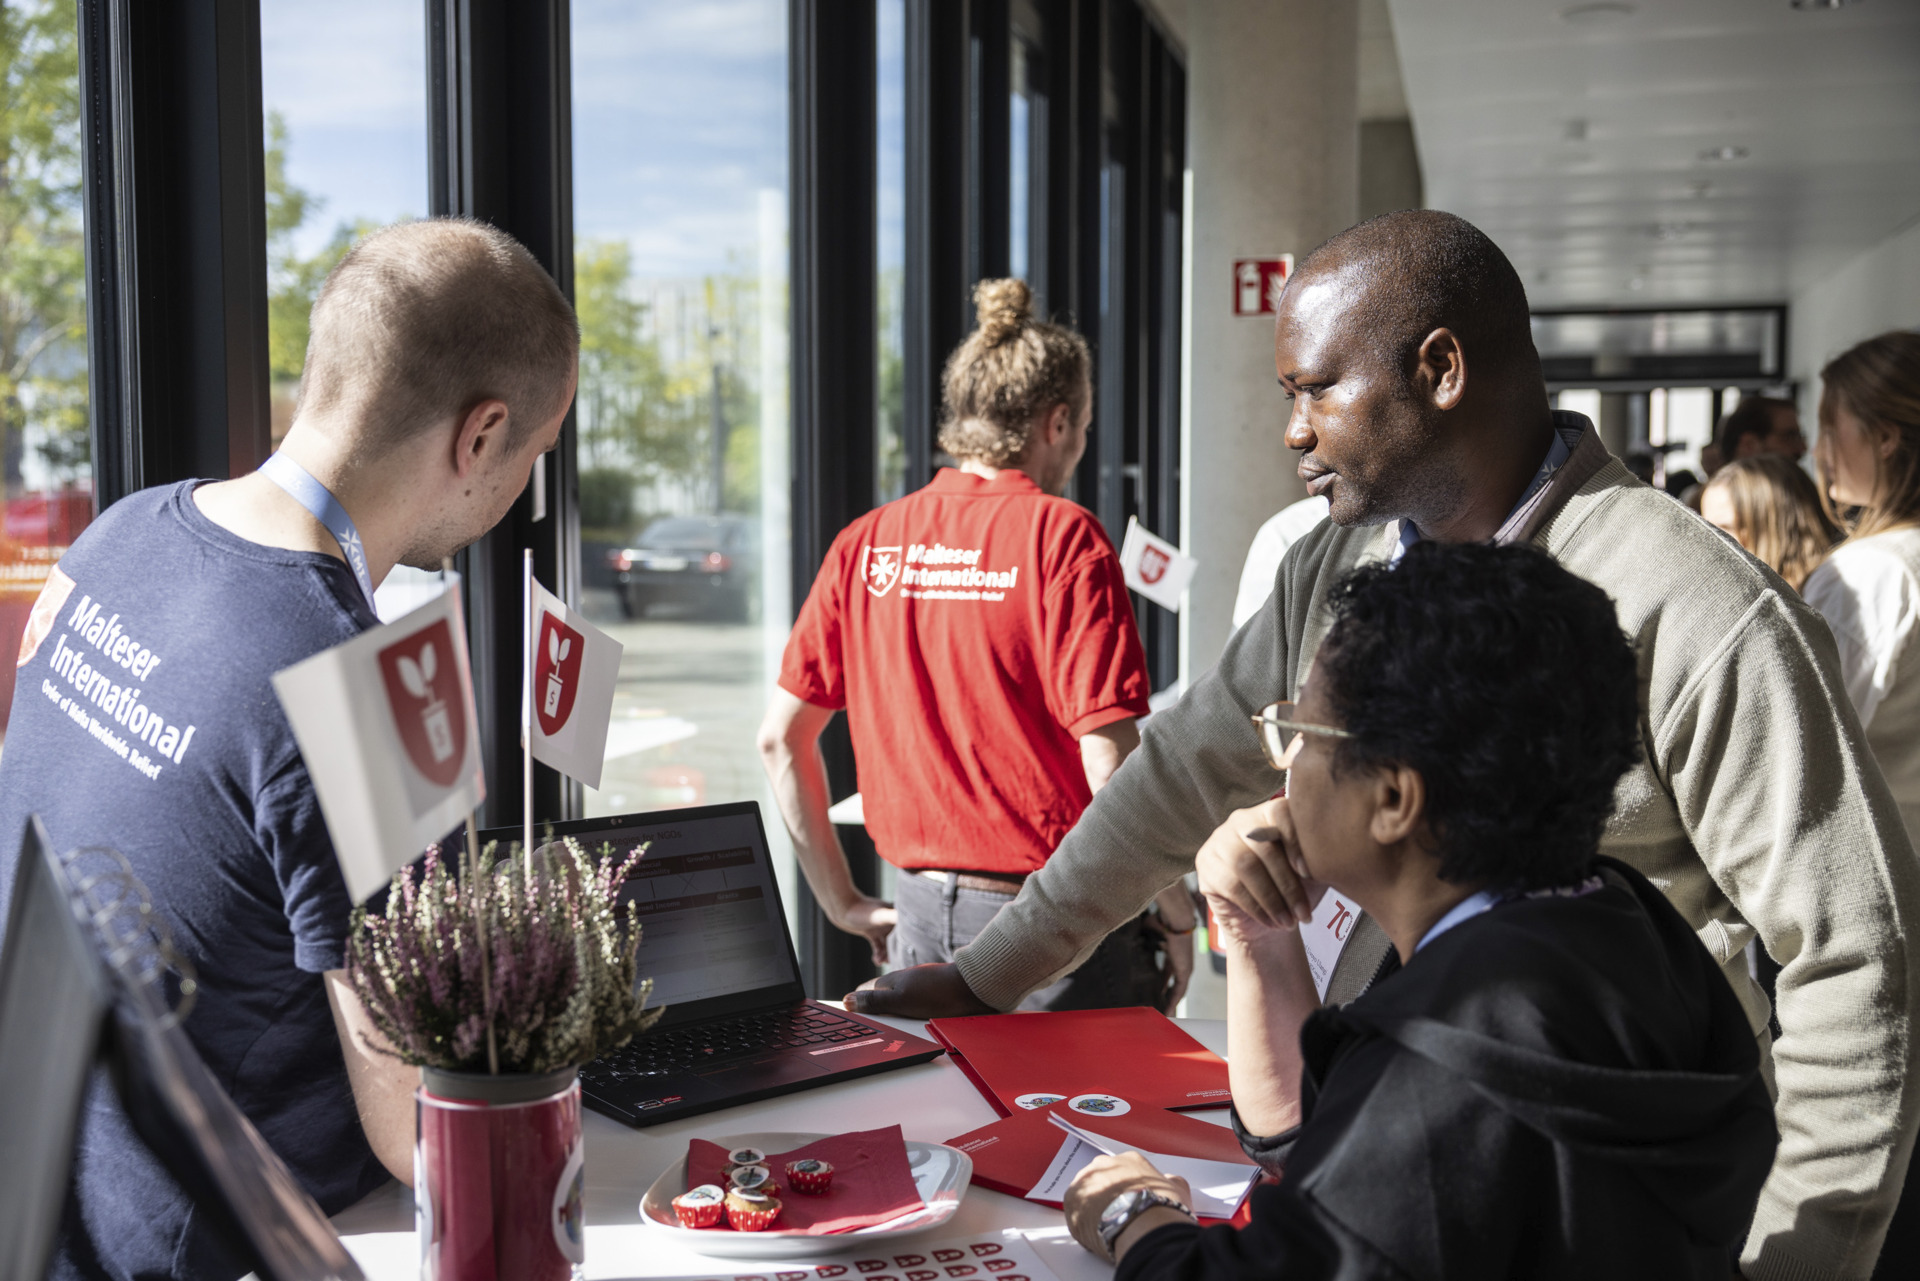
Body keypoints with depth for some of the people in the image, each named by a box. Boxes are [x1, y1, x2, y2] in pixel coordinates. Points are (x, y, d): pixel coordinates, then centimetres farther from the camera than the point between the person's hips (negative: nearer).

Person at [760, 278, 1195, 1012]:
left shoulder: (865, 546, 4)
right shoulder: (1062, 537, -11)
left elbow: (780, 738, 6)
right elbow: (1110, 761, -16)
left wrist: (844, 903, 13)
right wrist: (1176, 914, -4)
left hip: (920, 923, 5)